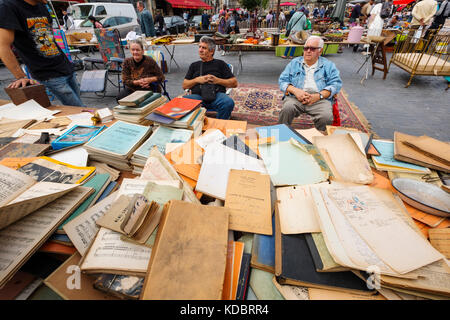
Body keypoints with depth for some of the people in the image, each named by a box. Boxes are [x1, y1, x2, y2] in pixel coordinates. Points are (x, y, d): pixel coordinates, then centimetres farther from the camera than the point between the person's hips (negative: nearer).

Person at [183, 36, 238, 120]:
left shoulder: (220, 64, 20)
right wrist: (197, 80, 2)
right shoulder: (194, 65, 28)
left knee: (228, 103, -36)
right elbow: (184, 85, 21)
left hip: (217, 94, -1)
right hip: (197, 95, 2)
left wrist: (218, 80, -2)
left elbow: (234, 83, 12)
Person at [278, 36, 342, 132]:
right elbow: (282, 80, 11)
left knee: (326, 116, -30)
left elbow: (336, 84, 7)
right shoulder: (294, 63, 20)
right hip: (296, 97, 0)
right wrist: (295, 90, -10)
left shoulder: (328, 65, 18)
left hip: (320, 99, 0)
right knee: (287, 109, -34)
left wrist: (319, 96, -12)